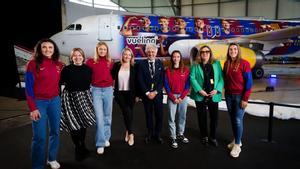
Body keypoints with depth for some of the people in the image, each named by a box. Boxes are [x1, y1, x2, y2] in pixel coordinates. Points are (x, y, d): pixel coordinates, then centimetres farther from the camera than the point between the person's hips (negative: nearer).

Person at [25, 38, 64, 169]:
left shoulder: (59, 65, 4)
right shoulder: (33, 64, -7)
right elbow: (28, 87, -9)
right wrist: (32, 108, -14)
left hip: (55, 101, 4)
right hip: (39, 102, -4)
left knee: (55, 131, 12)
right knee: (39, 136, -2)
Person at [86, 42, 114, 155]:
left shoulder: (110, 62, 4)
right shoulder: (90, 62, -2)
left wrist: (110, 84, 7)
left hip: (108, 90, 3)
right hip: (96, 90, -2)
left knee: (107, 116, 11)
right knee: (99, 117, -6)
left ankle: (106, 138, 28)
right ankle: (100, 144, 1)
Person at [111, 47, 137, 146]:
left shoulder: (134, 67, 1)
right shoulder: (116, 65, 3)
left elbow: (136, 81, 2)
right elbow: (112, 77, 6)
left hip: (130, 93, 0)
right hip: (119, 93, 0)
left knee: (129, 112, 6)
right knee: (127, 111, -13)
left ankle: (128, 132, 24)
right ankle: (130, 133, -1)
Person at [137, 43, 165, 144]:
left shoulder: (160, 64, 4)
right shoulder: (142, 64, 0)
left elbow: (162, 80, 0)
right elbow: (140, 80, -5)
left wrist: (155, 92, -10)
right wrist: (147, 92, -11)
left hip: (157, 93, 1)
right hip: (146, 94, -1)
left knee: (159, 115, 3)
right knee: (148, 114, 9)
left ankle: (157, 134, 19)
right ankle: (150, 134, 23)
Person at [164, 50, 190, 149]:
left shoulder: (186, 70, 2)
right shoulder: (168, 70, 0)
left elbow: (187, 85, 1)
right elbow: (166, 85, -2)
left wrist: (181, 97, -7)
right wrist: (173, 98, -8)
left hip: (183, 96, 2)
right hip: (172, 96, -1)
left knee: (182, 116, 9)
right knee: (172, 117, -1)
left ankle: (180, 134, 26)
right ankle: (173, 138, 8)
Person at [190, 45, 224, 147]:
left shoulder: (216, 64, 7)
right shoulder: (195, 66, 4)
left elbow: (221, 78, 1)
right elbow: (192, 78, -6)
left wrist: (217, 90, -12)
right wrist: (200, 90, -16)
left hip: (214, 96, 1)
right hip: (200, 96, -1)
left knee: (214, 117, 7)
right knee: (202, 117, 9)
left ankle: (212, 137, 25)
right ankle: (204, 137, 25)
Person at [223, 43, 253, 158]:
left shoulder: (244, 63, -10)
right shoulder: (226, 64, 6)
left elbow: (249, 82, -11)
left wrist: (245, 98, -14)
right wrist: (226, 92, 3)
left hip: (239, 96, -5)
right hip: (229, 95, 5)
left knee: (238, 120, -2)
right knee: (232, 119, 12)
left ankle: (237, 145, 9)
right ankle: (236, 140, 27)